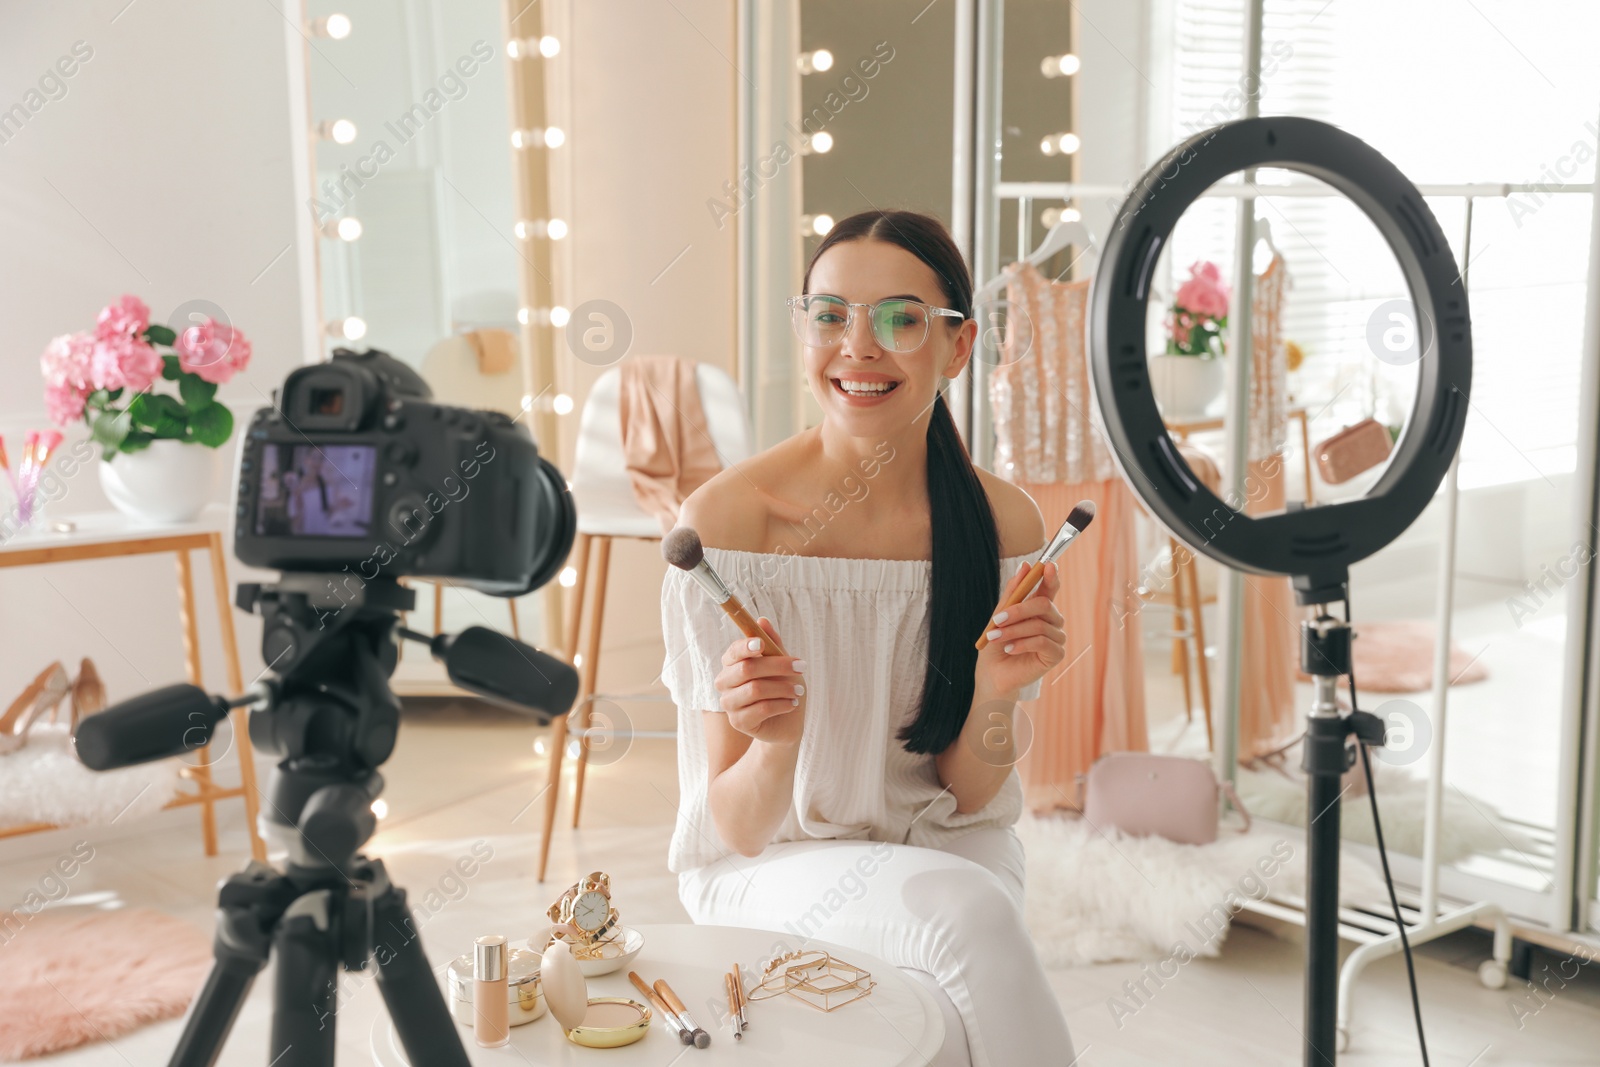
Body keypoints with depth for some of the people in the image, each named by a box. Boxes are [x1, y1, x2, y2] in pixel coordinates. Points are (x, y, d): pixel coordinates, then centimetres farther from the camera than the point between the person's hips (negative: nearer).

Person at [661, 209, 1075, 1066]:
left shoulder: (1003, 524, -9)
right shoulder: (725, 519, -17)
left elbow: (969, 797, -1)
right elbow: (738, 826, -13)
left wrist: (993, 696, -21)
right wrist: (776, 741, -34)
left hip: (942, 847, 2)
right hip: (770, 866, -2)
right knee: (964, 912, -30)